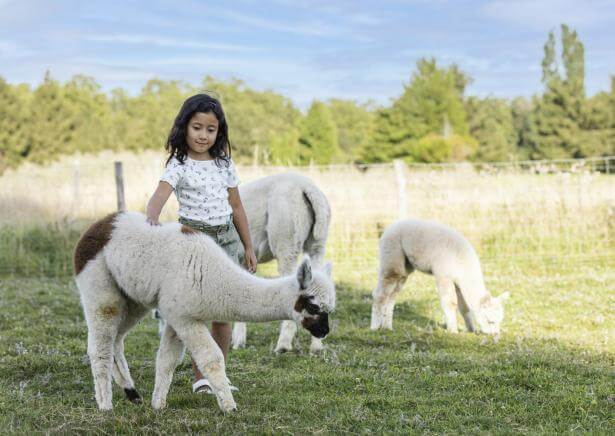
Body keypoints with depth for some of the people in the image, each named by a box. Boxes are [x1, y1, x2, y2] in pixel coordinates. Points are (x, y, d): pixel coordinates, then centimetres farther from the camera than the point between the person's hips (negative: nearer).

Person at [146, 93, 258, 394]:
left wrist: (248, 247, 15)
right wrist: (152, 217, -47)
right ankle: (200, 377, 11)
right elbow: (159, 196, -25)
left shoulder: (224, 164, 8)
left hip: (225, 239, 4)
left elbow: (236, 207, 14)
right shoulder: (179, 165, -7)